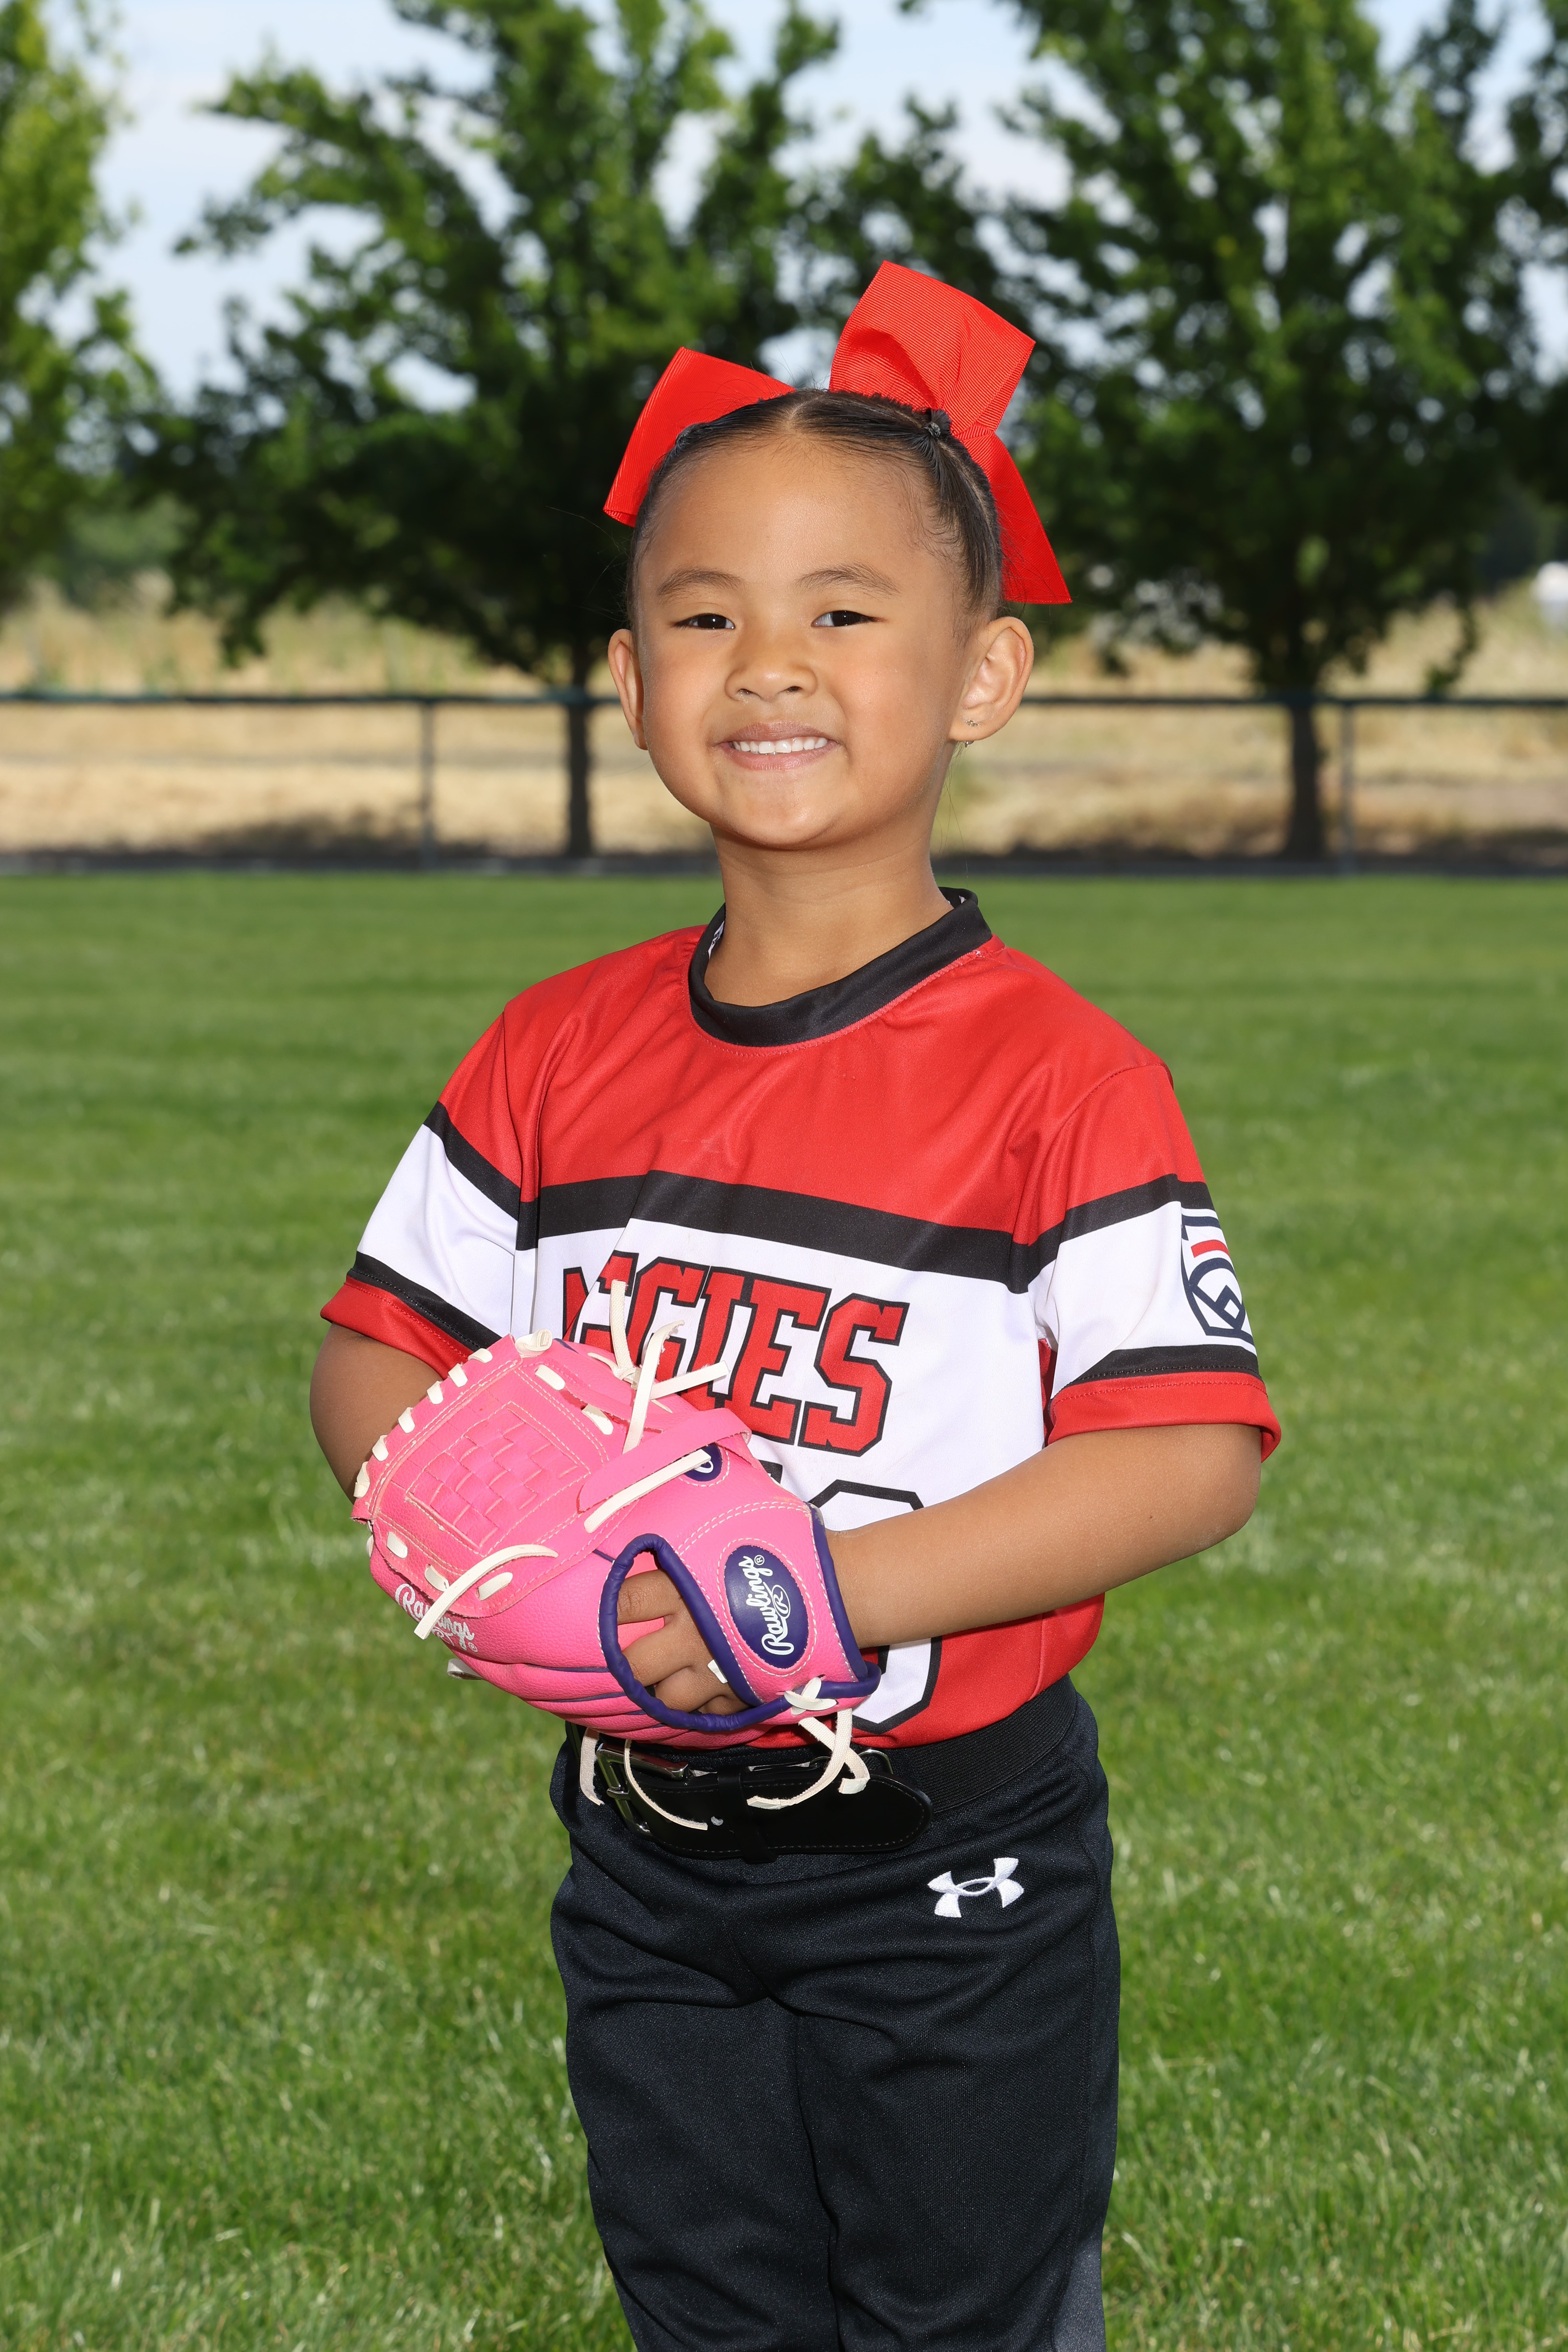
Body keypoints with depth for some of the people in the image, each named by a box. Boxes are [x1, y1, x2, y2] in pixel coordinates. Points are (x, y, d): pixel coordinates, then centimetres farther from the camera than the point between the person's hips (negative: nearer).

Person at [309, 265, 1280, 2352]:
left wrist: (844, 1583, -29)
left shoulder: (1058, 1079, -15)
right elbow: (379, 1353, 8)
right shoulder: (555, 1061, 1)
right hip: (649, 1856, 4)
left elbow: (1194, 1452, -21)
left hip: (952, 1871, -4)